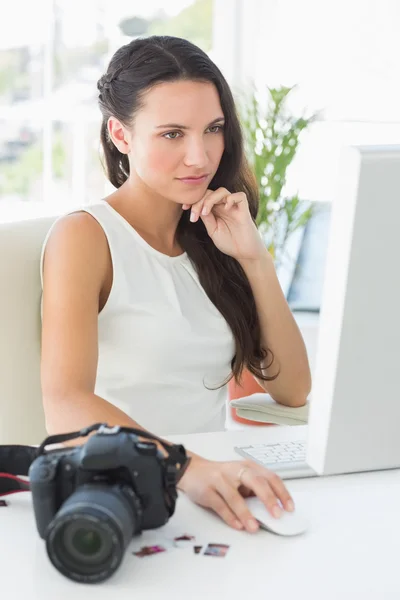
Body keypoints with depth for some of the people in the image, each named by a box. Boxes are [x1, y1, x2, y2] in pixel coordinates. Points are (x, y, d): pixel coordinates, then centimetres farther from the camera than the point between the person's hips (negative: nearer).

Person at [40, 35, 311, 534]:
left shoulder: (211, 236, 12)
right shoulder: (84, 236, -6)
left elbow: (292, 390, 7)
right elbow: (65, 406, -22)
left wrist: (254, 258, -4)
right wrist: (188, 468, -39)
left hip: (210, 489, 5)